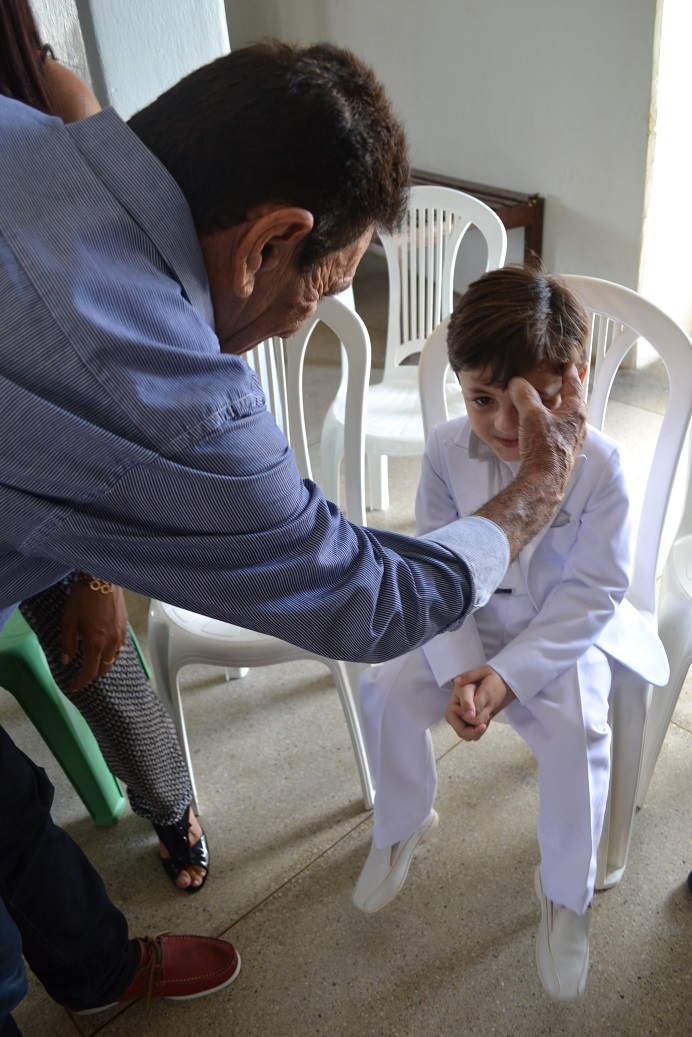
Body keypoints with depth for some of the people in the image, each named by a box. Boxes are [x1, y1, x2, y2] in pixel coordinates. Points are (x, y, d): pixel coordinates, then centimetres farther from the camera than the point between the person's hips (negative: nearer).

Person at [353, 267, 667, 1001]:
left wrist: (509, 675, -24)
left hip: (563, 628, -2)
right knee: (386, 690, -14)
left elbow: (592, 592, -16)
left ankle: (565, 894, 5)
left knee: (576, 732, -25)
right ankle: (402, 827, 18)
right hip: (468, 619, 3)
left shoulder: (597, 464, -21)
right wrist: (458, 670, -20)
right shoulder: (447, 451, -15)